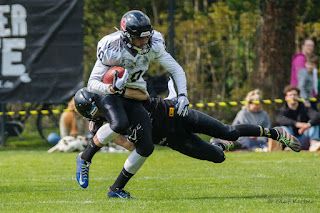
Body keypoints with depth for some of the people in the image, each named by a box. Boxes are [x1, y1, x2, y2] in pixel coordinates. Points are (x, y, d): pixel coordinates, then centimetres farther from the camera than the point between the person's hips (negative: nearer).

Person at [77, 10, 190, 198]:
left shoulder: (153, 46, -13)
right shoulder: (112, 49, -25)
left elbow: (176, 70, -1)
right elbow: (92, 84, -22)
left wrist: (183, 95, -15)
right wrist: (112, 88, -42)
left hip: (133, 98, 5)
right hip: (109, 94, -5)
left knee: (146, 147, -10)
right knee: (120, 124, -38)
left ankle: (117, 189, 6)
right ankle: (85, 158, -14)